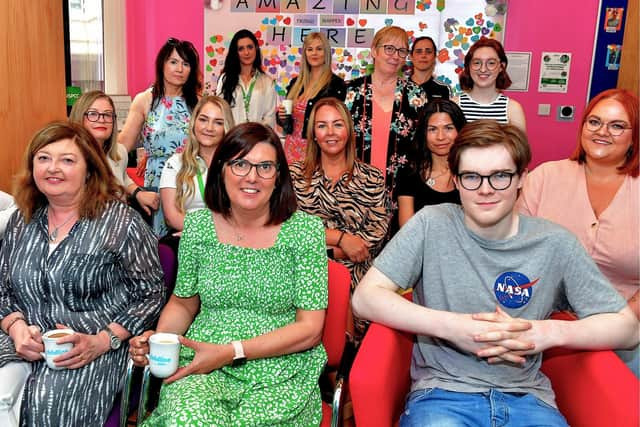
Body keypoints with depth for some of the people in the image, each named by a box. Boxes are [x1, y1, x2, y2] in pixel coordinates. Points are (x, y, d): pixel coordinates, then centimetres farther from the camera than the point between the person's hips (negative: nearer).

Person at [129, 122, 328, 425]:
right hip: (202, 368, 2)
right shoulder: (197, 225, 3)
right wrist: (158, 338, -5)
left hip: (281, 372, -1)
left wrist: (232, 352, -15)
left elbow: (310, 328, -7)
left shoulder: (305, 229, -5)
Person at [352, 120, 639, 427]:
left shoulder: (555, 243, 2)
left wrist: (549, 332, -13)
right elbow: (365, 297, -7)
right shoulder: (431, 225, -2)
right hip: (442, 390, -3)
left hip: (525, 397, 3)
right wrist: (452, 326, -19)